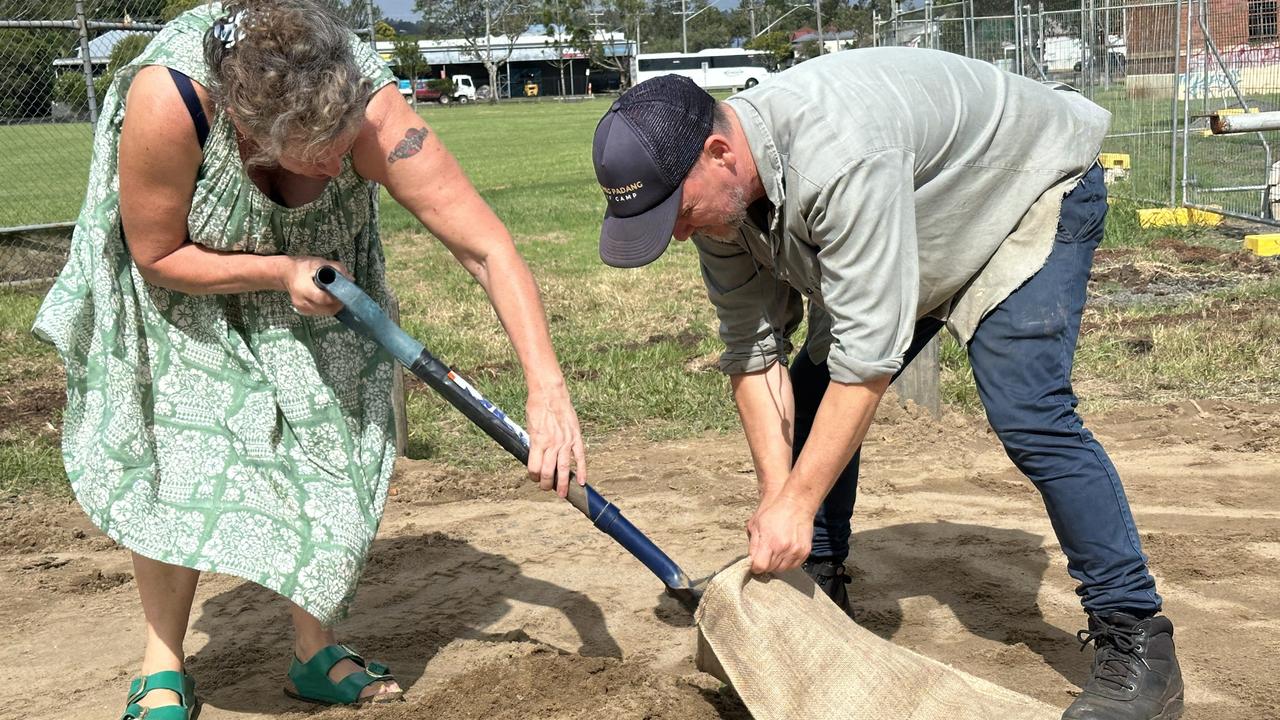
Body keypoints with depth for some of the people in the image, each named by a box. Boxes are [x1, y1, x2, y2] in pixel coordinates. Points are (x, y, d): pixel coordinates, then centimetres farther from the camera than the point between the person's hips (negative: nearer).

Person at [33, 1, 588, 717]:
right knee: (178, 448, -7)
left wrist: (548, 388, -46)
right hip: (183, 269, -2)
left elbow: (489, 249, -39)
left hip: (316, 262, 2)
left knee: (327, 441, -2)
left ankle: (315, 653, 14)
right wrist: (280, 272, -33)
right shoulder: (167, 102, -42)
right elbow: (156, 256, -25)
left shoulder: (374, 112, -39)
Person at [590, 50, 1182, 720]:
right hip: (916, 234, 8)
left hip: (1032, 187, -8)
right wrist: (775, 495, -19)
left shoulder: (837, 152, -43)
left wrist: (798, 503, -37)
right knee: (811, 396, 1)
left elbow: (869, 350, -41)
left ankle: (1136, 639, -11)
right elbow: (753, 349, -12)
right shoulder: (714, 188, -16)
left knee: (1026, 413, -23)